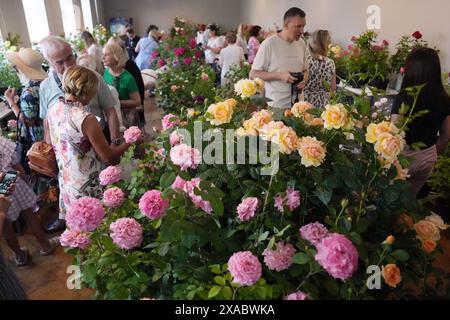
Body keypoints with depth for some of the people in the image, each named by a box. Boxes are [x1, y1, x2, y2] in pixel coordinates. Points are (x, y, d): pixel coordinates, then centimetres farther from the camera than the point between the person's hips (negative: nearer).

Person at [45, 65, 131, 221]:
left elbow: (49, 144, 11)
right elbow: (108, 157, -19)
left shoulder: (52, 110, -3)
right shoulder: (86, 119, -26)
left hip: (65, 182, 7)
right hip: (87, 187, -7)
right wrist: (129, 143, -4)